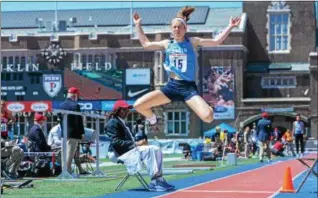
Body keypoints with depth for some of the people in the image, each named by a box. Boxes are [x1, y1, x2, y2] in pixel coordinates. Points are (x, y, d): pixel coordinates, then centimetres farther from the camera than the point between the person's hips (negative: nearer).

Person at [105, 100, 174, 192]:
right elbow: (116, 142, -19)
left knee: (156, 149, -3)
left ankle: (159, 179, -12)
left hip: (132, 148, 10)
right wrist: (135, 144, -23)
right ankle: (154, 182, -34)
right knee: (148, 149, -29)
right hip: (122, 152, -10)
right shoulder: (112, 123, -6)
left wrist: (139, 142, 0)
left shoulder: (122, 122, 25)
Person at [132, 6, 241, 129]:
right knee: (138, 105, -12)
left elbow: (216, 41, 3)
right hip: (171, 86, 3)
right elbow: (145, 44, 18)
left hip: (188, 87, -3)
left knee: (208, 116, -27)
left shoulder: (192, 42, 2)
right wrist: (138, 25, 18)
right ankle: (153, 119, 23)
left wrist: (230, 27, -4)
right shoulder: (167, 44, 9)